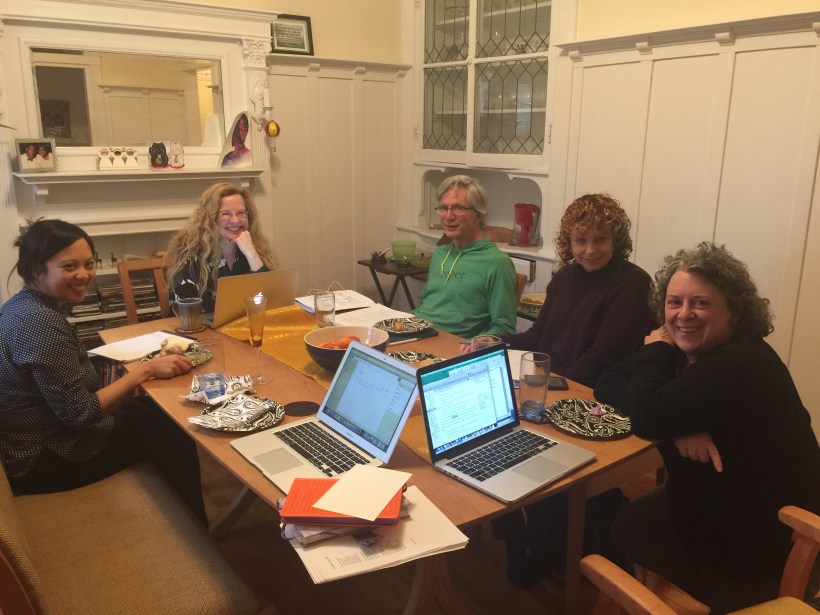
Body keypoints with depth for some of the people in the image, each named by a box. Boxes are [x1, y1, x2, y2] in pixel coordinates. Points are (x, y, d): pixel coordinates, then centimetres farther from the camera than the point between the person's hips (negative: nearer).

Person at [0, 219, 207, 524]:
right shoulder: (40, 322, -28)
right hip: (43, 461, -9)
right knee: (174, 433, 1)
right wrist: (146, 369, -21)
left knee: (153, 410, 15)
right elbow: (80, 412, -27)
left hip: (34, 441, 9)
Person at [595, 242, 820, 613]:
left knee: (622, 530, 2)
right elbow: (607, 386, -6)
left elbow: (647, 419, -32)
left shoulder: (737, 366, -30)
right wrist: (678, 426, -24)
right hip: (721, 503, 8)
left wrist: (657, 349, -16)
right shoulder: (691, 348, -2)